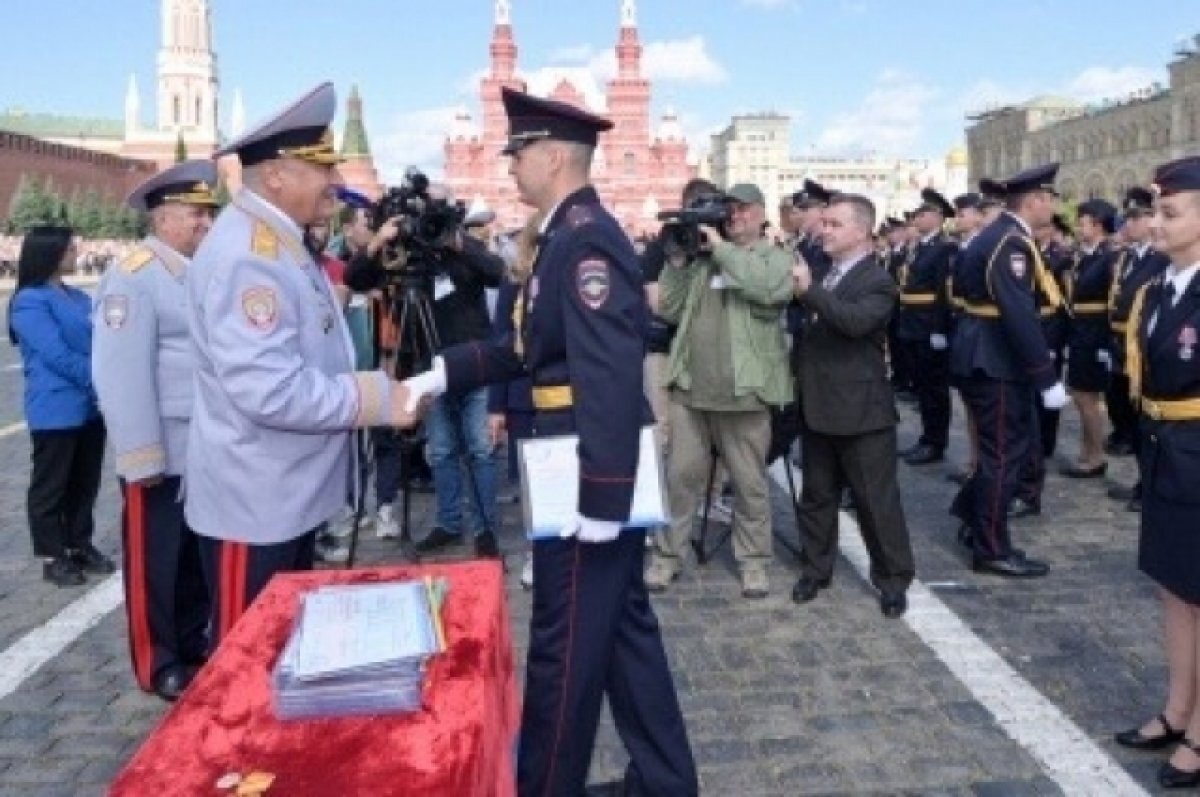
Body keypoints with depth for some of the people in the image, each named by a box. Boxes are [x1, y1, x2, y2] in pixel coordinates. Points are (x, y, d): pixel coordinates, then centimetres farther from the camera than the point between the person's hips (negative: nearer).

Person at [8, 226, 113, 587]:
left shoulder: (79, 298, 13)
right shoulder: (29, 301, -10)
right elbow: (57, 356, -17)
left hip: (90, 406, 7)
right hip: (55, 411, -7)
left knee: (85, 482, 15)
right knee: (51, 485, 6)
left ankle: (81, 546, 28)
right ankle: (53, 556, 17)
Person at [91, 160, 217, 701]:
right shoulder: (134, 278, -13)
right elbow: (121, 374, -19)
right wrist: (141, 458, -19)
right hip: (163, 453, -7)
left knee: (200, 553, 18)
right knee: (156, 560, 8)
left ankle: (194, 646, 34)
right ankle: (159, 666, 23)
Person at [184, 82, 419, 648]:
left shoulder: (280, 242, 12)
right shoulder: (246, 254, -22)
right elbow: (270, 391, -31)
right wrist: (378, 399, -23)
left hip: (290, 495, 10)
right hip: (254, 503, -10)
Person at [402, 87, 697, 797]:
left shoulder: (588, 239, -18)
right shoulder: (571, 235, 14)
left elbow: (611, 378, -25)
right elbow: (532, 348, 18)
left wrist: (601, 496, -25)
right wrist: (443, 374, 13)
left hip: (590, 476, -10)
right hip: (599, 471, 10)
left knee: (567, 640, 5)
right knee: (623, 625, 18)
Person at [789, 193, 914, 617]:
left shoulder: (878, 281, -10)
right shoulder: (819, 273, 12)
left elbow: (857, 320, -30)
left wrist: (810, 291, -30)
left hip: (861, 410, -7)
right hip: (818, 406, 7)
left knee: (877, 500, 2)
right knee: (816, 495, 15)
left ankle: (893, 580, 15)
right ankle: (815, 570, 28)